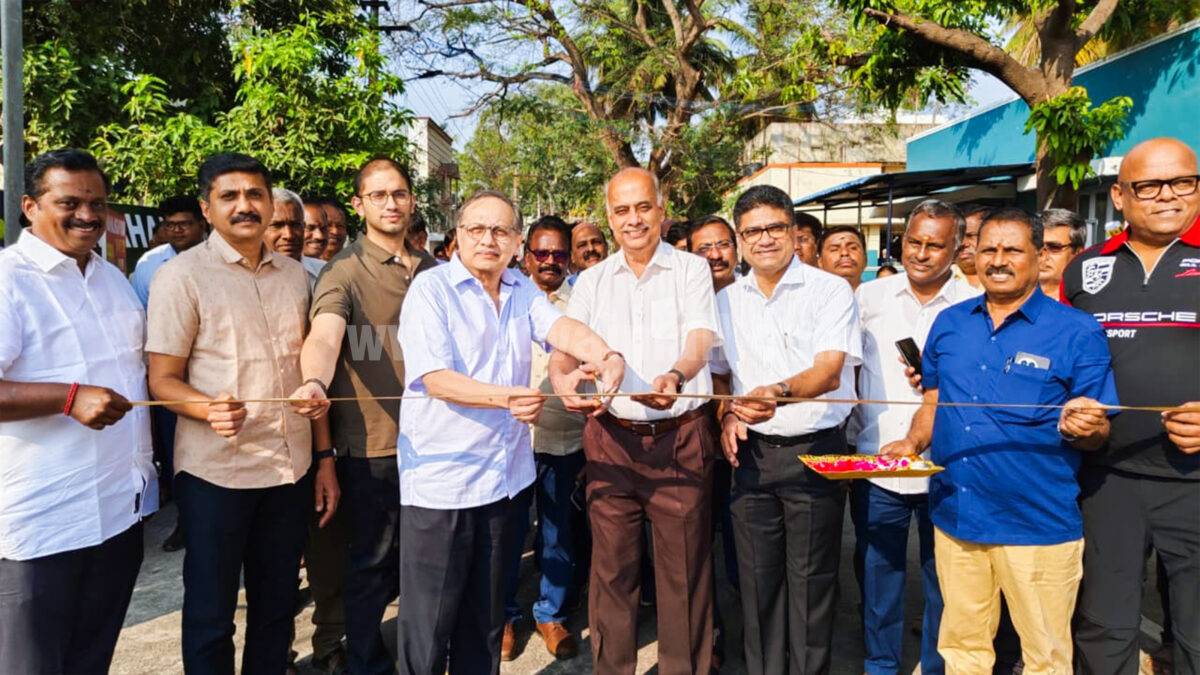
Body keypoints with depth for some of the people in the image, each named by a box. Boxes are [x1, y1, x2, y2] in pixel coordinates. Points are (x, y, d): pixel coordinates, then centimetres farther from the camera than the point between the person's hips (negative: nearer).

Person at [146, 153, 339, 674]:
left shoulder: (294, 275, 9)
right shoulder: (182, 275, -5)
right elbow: (163, 380, -7)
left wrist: (324, 456, 8)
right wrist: (211, 409, -28)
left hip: (291, 469, 4)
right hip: (215, 471, -4)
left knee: (276, 609, 15)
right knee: (211, 616, 8)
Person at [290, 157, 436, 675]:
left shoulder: (431, 268, 10)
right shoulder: (345, 270, -7)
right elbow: (324, 334, -26)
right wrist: (315, 381, -47)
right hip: (371, 441, -5)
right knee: (371, 562, 7)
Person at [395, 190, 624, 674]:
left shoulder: (523, 291, 8)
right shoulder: (431, 289, -9)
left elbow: (565, 329, -10)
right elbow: (436, 379, -18)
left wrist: (608, 356, -31)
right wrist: (507, 397, -31)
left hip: (501, 475, 6)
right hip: (439, 478, -5)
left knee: (486, 615, 19)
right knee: (430, 620, 5)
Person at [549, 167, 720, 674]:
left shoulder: (691, 270, 3)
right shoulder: (591, 281, 11)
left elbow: (699, 343, -12)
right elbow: (562, 353, 5)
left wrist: (675, 376, -34)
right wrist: (564, 383, -18)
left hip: (680, 437, -2)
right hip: (612, 437, 3)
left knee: (684, 566, 4)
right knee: (612, 565, 9)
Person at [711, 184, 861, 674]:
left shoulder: (830, 290, -5)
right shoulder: (727, 300, 9)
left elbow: (829, 372, -18)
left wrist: (778, 392, -36)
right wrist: (727, 416, 0)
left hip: (815, 452, -4)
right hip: (752, 452, 4)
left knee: (810, 579, 4)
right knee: (757, 577, 11)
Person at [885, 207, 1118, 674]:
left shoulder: (1077, 332, -5)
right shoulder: (949, 323, 7)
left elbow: (1099, 434, -3)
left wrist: (1077, 428, -25)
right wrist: (912, 443, -3)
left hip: (1039, 525, -3)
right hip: (955, 516, 4)